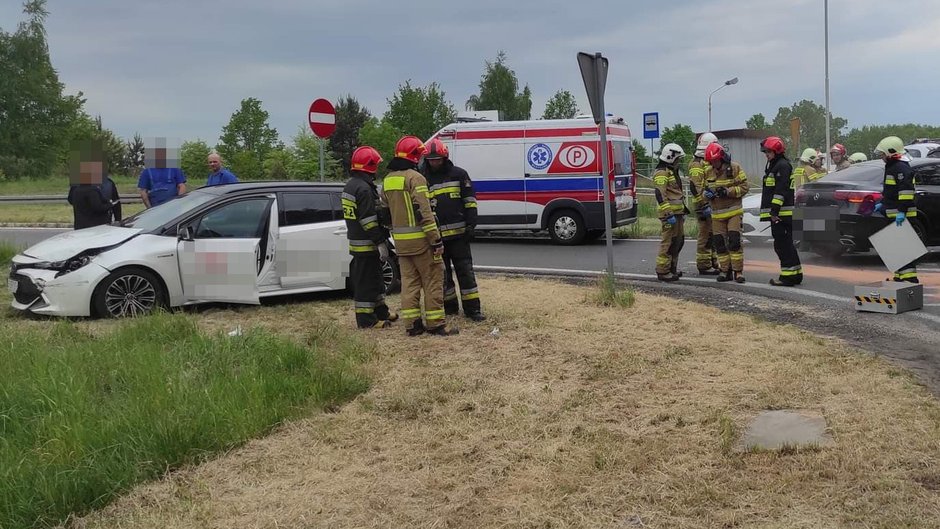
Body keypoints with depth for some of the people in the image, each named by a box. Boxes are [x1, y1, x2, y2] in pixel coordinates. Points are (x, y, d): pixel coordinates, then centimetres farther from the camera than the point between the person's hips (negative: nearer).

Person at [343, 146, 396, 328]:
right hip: (366, 244, -10)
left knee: (374, 278, 19)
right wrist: (381, 242, -19)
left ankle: (380, 311, 30)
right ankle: (366, 320, 1)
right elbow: (368, 220, -23)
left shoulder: (350, 185, 14)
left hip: (356, 241, 10)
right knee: (366, 282, -4)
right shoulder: (364, 188, -19)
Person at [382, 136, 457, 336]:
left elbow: (386, 210, 19)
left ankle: (412, 323, 11)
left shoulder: (387, 180, 11)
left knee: (409, 281, 11)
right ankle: (436, 324, 2)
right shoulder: (415, 178, -14)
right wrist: (436, 240, -18)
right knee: (433, 280, 1)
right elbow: (424, 212, -19)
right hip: (420, 239, -7)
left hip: (400, 240, 7)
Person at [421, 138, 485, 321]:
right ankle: (450, 306, 24)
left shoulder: (459, 174, 2)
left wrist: (471, 224, -6)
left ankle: (472, 308, 3)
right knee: (442, 273, 11)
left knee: (465, 271, -1)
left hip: (458, 232, -3)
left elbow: (470, 201, 2)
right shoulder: (424, 179, 8)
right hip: (435, 235, 3)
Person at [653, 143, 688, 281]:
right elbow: (660, 195, -22)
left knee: (679, 241, 14)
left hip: (677, 213, 10)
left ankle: (672, 267, 24)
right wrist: (668, 214, -26)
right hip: (670, 213, -10)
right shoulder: (661, 173, -13)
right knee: (669, 242, -10)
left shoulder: (672, 171, 21)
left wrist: (683, 210, 30)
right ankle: (662, 271, -6)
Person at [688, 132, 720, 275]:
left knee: (713, 235, 16)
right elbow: (695, 187, -22)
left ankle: (713, 262, 25)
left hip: (712, 205, 10)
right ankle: (704, 265, -1)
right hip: (704, 206, -10)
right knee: (706, 235, -6)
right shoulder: (697, 164, -14)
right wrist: (704, 205, -24)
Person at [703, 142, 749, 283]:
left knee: (734, 242, -10)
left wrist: (728, 191, -20)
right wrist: (707, 194, -7)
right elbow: (705, 189, 16)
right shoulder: (708, 172, 7)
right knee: (720, 243, 4)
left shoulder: (735, 168, -6)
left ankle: (738, 271, -3)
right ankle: (725, 271, 13)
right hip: (717, 213, 4)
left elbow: (744, 187, -7)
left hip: (734, 211, -4)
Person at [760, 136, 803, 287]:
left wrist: (775, 210, -22)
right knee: (785, 244, 14)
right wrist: (773, 212, 25)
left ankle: (789, 276, -9)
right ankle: (796, 274, 20)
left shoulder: (782, 165, -11)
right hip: (779, 214, 11)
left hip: (782, 213, -11)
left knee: (782, 245, -10)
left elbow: (781, 190, -19)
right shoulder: (775, 166, 23)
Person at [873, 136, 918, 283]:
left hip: (901, 216, -11)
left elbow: (906, 190, -24)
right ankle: (900, 275, 21)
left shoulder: (901, 167, -15)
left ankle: (909, 276, -12)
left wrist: (901, 211, -29)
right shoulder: (892, 167, 19)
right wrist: (882, 204, 28)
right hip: (894, 215, 11)